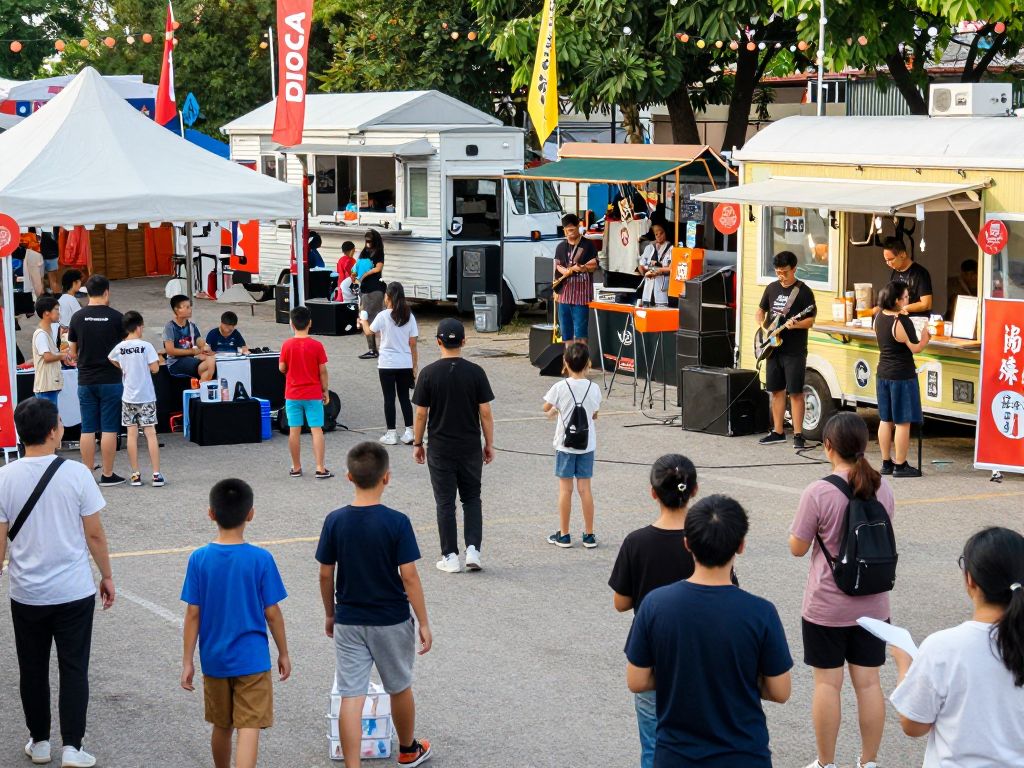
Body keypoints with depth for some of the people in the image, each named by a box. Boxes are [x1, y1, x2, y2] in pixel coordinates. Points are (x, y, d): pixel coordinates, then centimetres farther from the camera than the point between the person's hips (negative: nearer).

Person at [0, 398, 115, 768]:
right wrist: (106, 575, 8)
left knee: (33, 670, 16)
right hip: (74, 592, -1)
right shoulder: (76, 473, -12)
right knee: (74, 669, 7)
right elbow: (94, 534, -6)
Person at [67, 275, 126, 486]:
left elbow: (73, 351, 8)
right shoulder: (116, 317, -7)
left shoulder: (78, 317, 1)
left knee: (87, 429, 6)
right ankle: (107, 474, 3)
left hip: (85, 380, 3)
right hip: (110, 380, -3)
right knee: (109, 429, 1)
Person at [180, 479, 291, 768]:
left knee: (222, 726, 20)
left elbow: (193, 615, -5)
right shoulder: (261, 559, -12)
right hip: (252, 658, -3)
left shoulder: (199, 559, -7)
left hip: (214, 660, 3)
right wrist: (283, 653, 7)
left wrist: (187, 661, 3)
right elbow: (272, 613, -6)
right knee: (249, 728, -5)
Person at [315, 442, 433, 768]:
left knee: (351, 697, 2)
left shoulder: (335, 521, -8)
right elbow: (409, 576, -14)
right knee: (400, 688, 20)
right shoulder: (397, 522, -16)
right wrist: (423, 623, -5)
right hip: (391, 621, -1)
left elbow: (325, 575, -1)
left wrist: (330, 614, 14)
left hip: (348, 622, 1)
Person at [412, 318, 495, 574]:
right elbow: (485, 412, -4)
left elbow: (421, 414, -5)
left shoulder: (428, 373, -9)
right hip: (470, 448, 1)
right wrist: (489, 444, 7)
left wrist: (417, 443, 8)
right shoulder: (476, 372, -7)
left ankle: (450, 557, 8)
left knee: (445, 503, 6)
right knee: (472, 499, 14)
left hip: (440, 449, -1)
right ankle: (473, 549, 1)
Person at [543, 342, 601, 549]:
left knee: (565, 488, 4)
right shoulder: (594, 388, -6)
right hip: (587, 444, 2)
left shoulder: (560, 387, -13)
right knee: (585, 488, 7)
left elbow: (546, 408, 2)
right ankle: (589, 534, 10)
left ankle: (563, 535, 10)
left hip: (565, 444, -2)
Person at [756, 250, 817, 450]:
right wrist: (762, 325, 2)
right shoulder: (771, 288, 10)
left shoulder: (804, 291, -7)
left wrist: (795, 324, -26)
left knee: (795, 392, -6)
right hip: (773, 349, 6)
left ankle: (798, 435, -3)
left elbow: (810, 320, -8)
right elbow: (760, 311, 20)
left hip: (794, 351, -6)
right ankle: (778, 432, 19)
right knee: (776, 390, 11)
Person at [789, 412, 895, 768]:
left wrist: (799, 524, 6)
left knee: (827, 683, 7)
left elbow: (797, 548, -10)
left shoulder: (818, 493, -19)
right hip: (873, 603, 4)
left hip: (826, 606, -4)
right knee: (868, 682, 11)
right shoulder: (883, 489, -3)